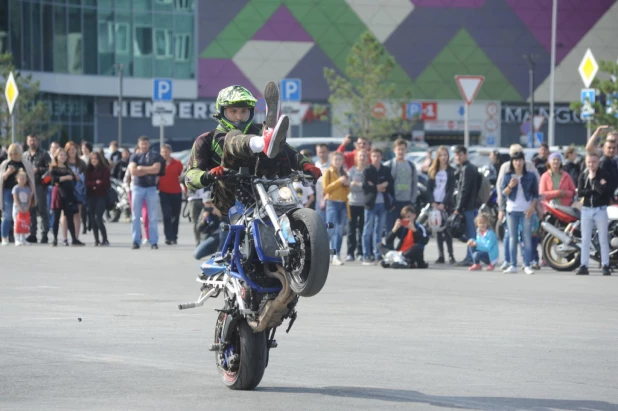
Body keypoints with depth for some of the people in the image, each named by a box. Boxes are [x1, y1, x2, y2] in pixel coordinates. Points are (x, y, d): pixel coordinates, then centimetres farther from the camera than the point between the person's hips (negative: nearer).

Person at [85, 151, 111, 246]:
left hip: (101, 196, -5)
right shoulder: (89, 170, 11)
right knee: (92, 218, 1)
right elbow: (87, 183, 1)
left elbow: (106, 183, -7)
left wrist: (93, 185, -2)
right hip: (91, 196, 5)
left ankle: (105, 240, -11)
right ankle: (96, 240, 7)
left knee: (98, 217, -16)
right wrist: (96, 182, -13)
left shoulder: (105, 170, 0)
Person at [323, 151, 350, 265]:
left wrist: (347, 185, 0)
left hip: (343, 204, 5)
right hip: (332, 203, -5)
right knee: (331, 229, -15)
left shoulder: (344, 174, 18)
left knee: (340, 231, 1)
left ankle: (335, 257, 1)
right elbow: (326, 189, -9)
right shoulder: (328, 173, 2)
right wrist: (339, 181, -14)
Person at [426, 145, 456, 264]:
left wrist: (443, 203, -12)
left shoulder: (451, 171, 3)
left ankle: (451, 255, -5)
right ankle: (440, 255, 4)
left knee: (447, 230, -8)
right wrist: (433, 203, -6)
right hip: (435, 203, 3)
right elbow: (429, 188, 7)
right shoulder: (432, 171, 11)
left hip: (446, 204, -3)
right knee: (438, 230, 3)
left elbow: (451, 189, -3)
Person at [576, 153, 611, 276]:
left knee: (603, 240, 1)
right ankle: (584, 266, 6)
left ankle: (605, 266, 4)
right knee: (585, 240, 4)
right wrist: (595, 189, -15)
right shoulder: (583, 176, 6)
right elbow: (580, 192, -6)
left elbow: (604, 190, -20)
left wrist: (593, 179, -16)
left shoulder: (604, 175, -5)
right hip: (586, 210, 3)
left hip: (600, 209, -3)